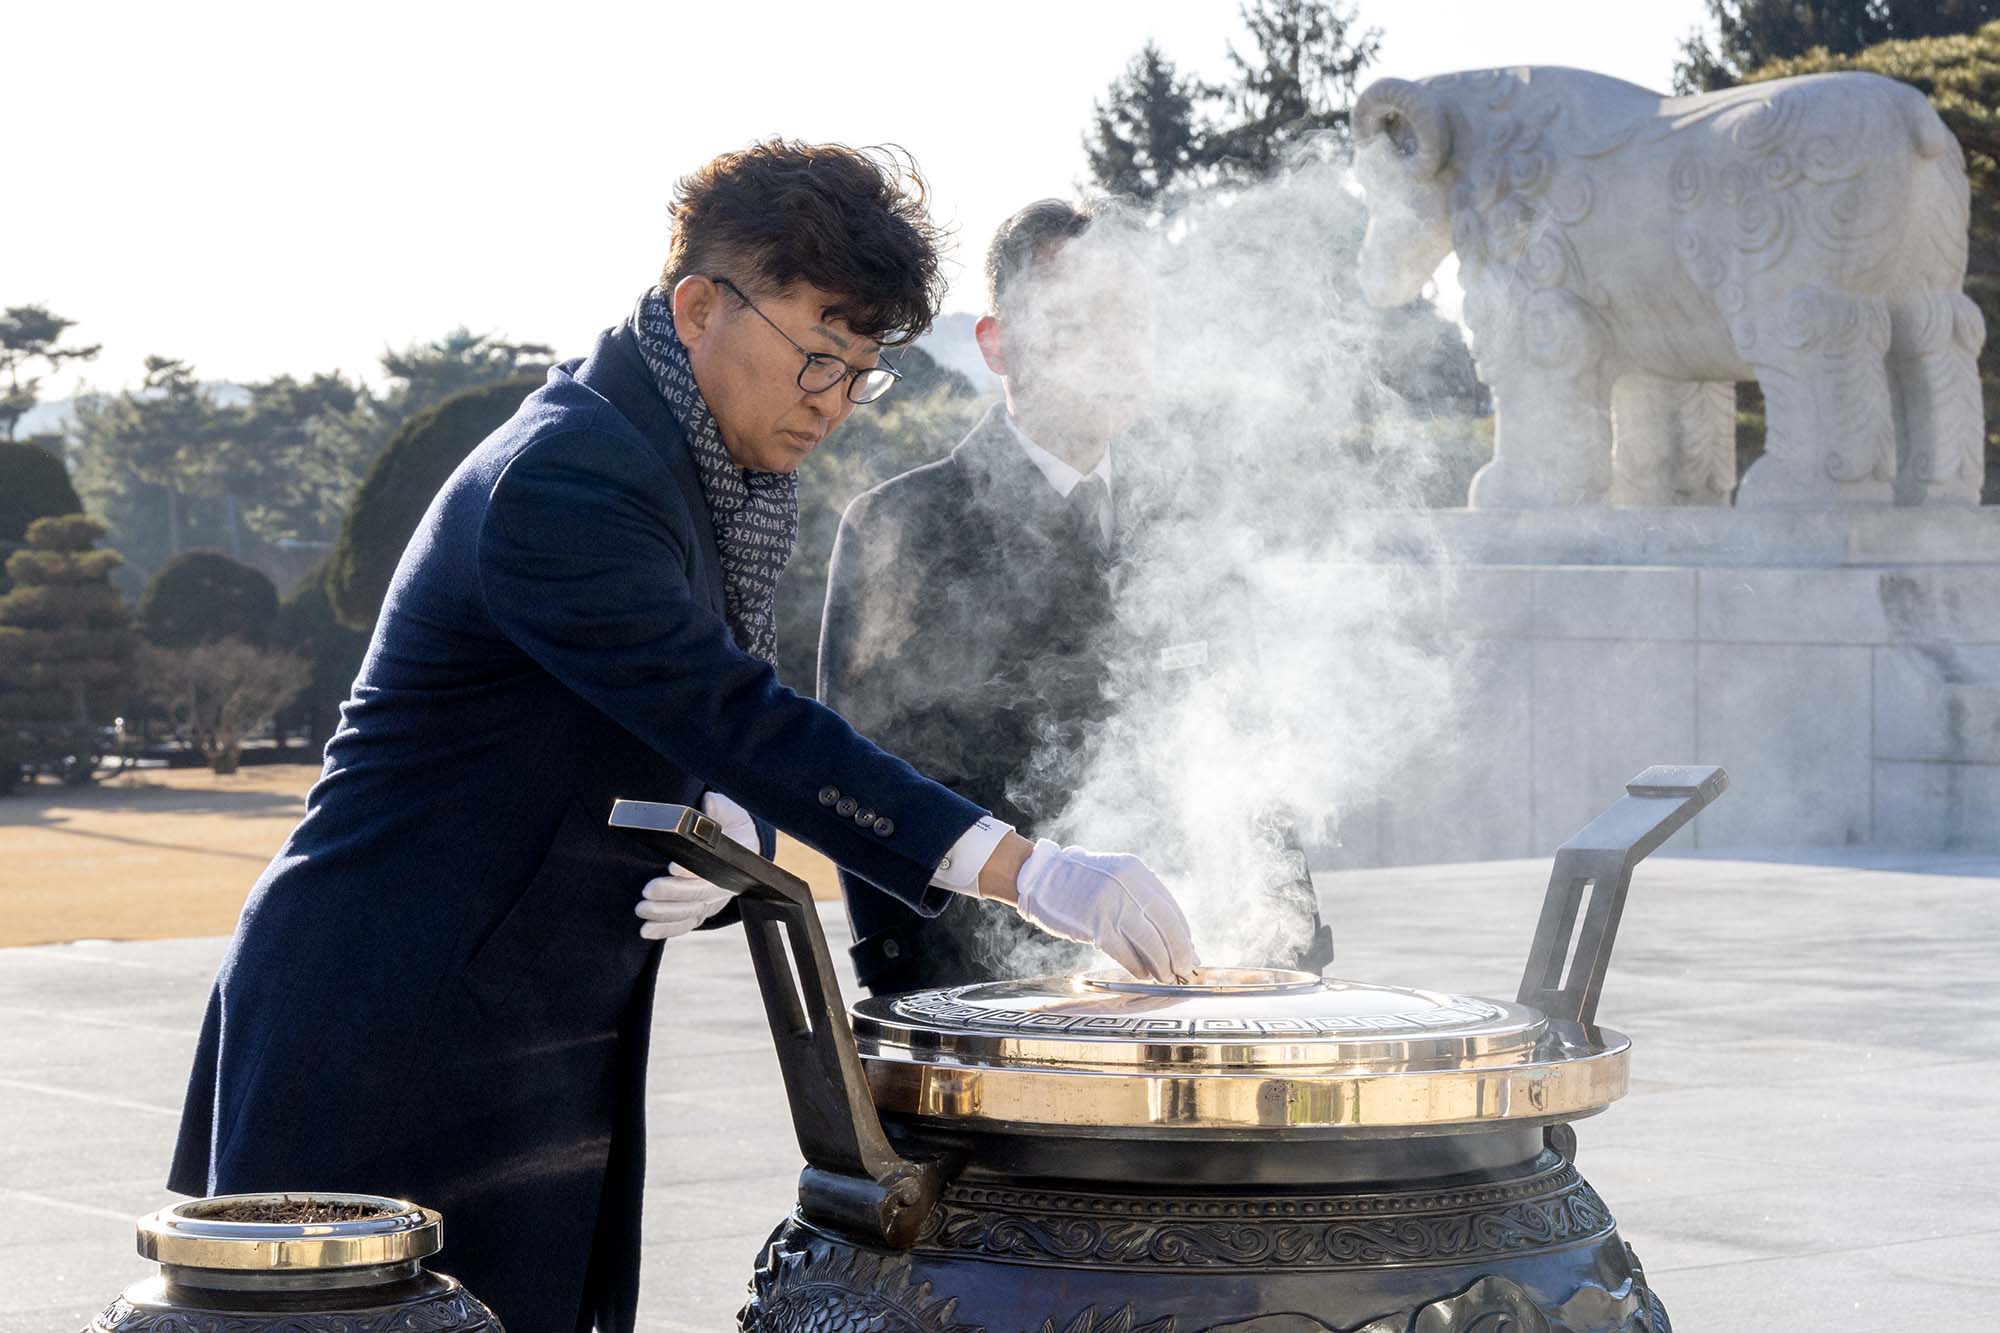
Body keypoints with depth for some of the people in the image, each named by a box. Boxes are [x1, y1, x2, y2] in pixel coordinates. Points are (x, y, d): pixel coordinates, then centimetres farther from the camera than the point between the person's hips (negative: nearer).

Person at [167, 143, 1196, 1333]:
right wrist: (1026, 871, -33)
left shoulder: (718, 493, 11)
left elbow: (715, 738, 14)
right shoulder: (565, 478, -20)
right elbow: (742, 722, -28)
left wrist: (727, 834, -12)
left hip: (546, 1056, 9)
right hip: (389, 1046, -9)